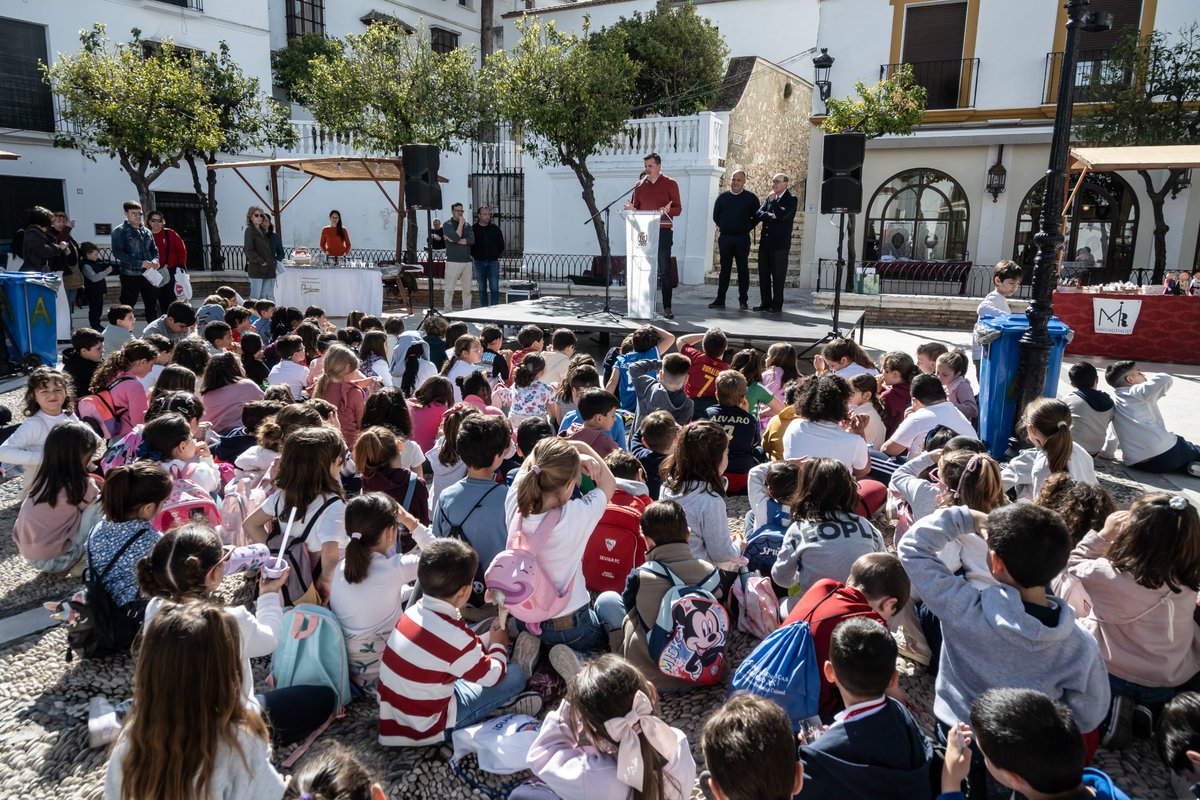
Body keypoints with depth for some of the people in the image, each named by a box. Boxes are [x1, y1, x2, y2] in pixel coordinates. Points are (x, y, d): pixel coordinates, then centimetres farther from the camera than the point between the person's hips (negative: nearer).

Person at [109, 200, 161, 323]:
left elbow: (154, 250, 17)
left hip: (148, 275, 5)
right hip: (130, 276, -5)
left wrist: (155, 261, -7)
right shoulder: (120, 231, -4)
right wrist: (139, 263, -24)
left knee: (152, 306, 13)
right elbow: (117, 253, -14)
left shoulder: (146, 231, 13)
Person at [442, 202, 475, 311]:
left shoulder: (467, 225, 15)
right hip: (453, 261, -5)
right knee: (449, 289, -6)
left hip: (467, 261, 5)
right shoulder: (447, 225, 1)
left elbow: (472, 240, -3)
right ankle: (448, 312, -4)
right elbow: (456, 237, -16)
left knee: (467, 290, 6)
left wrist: (454, 240, -9)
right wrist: (461, 223, -7)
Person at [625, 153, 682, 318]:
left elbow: (678, 209, 1)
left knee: (665, 270, -5)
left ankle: (667, 307, -3)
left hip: (663, 231, -3)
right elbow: (636, 209, 17)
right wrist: (631, 209, -6)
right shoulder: (640, 185, 14)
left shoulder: (670, 184, 4)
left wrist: (668, 210, -20)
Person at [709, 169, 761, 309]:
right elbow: (716, 216, 14)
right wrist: (723, 228, 6)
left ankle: (743, 301, 7)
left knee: (743, 269, 2)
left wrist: (747, 228, -2)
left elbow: (757, 217, 6)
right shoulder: (722, 196, 7)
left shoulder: (751, 197, 1)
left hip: (742, 239, -2)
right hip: (725, 238, 2)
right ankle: (720, 299, 6)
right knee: (724, 269, 4)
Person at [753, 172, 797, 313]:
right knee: (763, 273, 7)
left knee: (778, 275, -3)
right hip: (765, 241, 6)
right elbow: (759, 213, 5)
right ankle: (765, 302, 15)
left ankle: (777, 304, 5)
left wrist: (773, 200, -10)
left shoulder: (791, 199, -3)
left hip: (780, 243, -6)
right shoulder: (769, 197, 16)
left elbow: (782, 215, -17)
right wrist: (771, 216, -11)